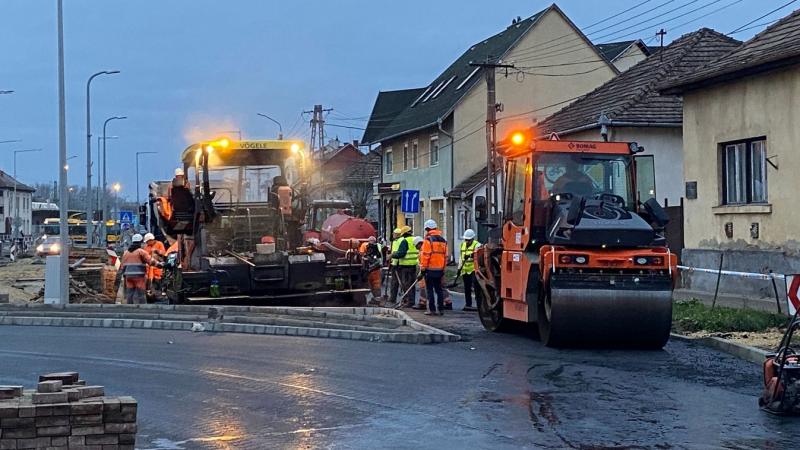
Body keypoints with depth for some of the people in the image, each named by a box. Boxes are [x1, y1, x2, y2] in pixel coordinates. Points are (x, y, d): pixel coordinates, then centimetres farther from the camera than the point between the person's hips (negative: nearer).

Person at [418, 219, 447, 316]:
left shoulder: (428, 240, -10)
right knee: (439, 289, 11)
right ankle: (440, 309, 11)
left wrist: (422, 270, -9)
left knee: (430, 290, -1)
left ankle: (431, 309, -2)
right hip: (440, 270, 6)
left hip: (430, 269, -6)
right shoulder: (443, 240, 11)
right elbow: (445, 256, 13)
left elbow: (425, 256, -14)